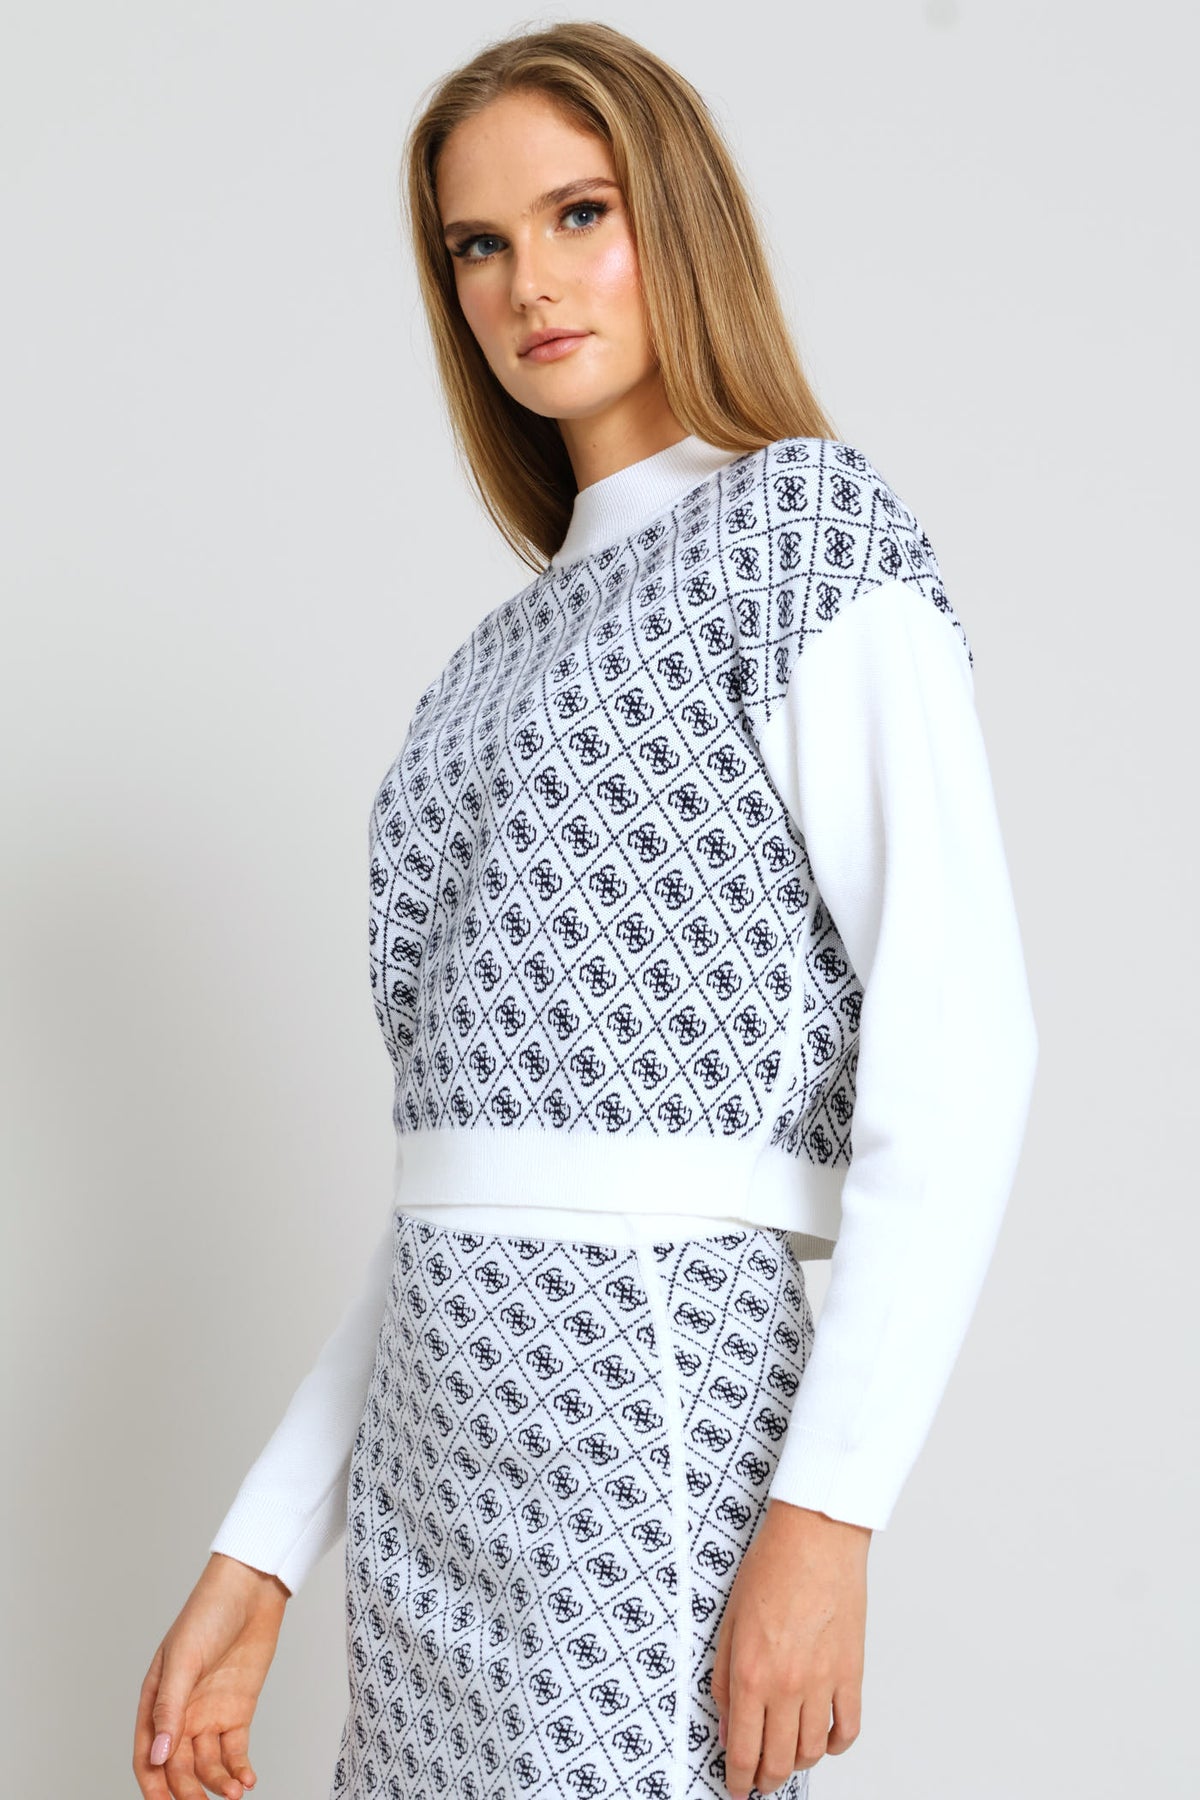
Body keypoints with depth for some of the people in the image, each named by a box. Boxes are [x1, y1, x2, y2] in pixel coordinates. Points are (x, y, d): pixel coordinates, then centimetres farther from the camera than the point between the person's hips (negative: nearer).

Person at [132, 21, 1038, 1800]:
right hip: (436, 1441, 7)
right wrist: (261, 1553, 12)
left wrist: (828, 1517, -20)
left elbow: (959, 1039, -12)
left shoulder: (805, 528, -1)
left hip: (646, 1383, -7)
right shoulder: (518, 643, 19)